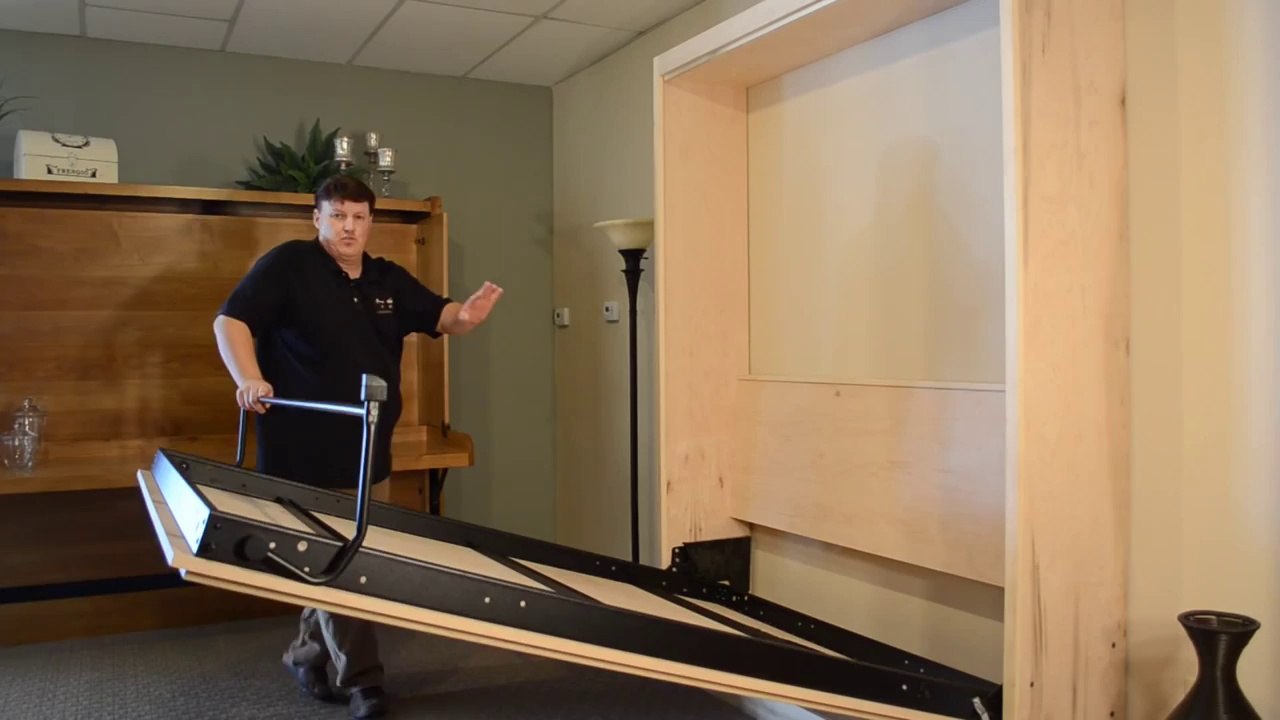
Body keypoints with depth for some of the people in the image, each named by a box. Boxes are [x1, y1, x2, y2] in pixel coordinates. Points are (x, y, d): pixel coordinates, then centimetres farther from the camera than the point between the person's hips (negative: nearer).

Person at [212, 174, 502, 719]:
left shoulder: (390, 280, 10)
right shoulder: (287, 264, -7)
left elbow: (440, 317, 11)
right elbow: (231, 320, -11)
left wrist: (466, 315, -13)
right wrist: (249, 379, -27)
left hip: (368, 450, 6)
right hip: (305, 451, -6)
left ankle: (307, 653, 35)